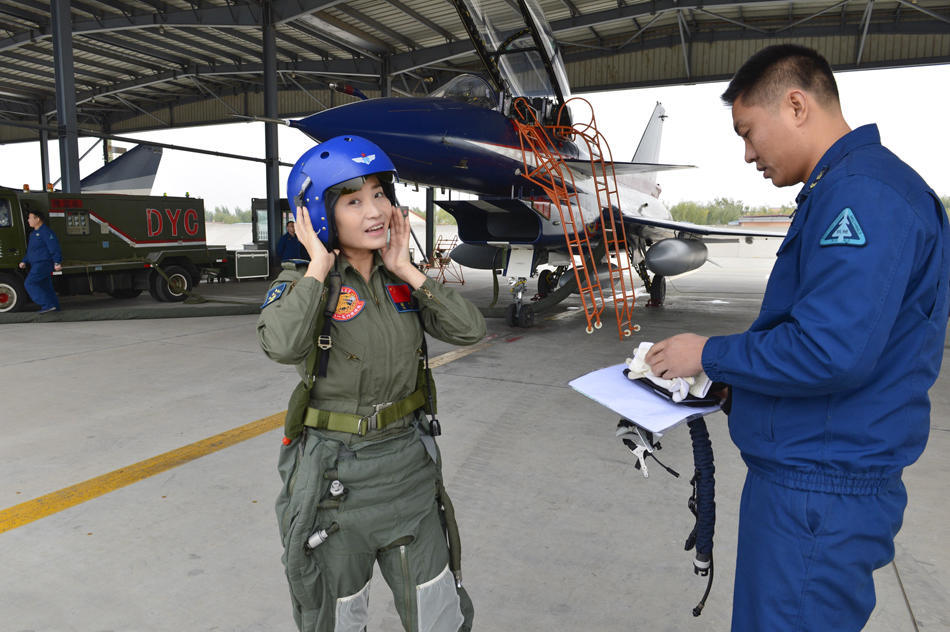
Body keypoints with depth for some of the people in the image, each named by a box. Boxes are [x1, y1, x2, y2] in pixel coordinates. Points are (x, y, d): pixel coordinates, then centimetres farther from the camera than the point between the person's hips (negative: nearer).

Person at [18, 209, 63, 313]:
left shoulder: (46, 232, -12)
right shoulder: (34, 233, 20)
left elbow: (55, 249, -19)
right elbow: (29, 250, 26)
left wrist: (57, 263, -28)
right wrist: (24, 262, 15)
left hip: (43, 263, -10)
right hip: (36, 265, 10)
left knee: (30, 283, -15)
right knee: (46, 287, 11)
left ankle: (48, 305, -17)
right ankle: (54, 307, 15)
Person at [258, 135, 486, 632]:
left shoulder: (401, 281, 2)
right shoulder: (300, 283, -11)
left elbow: (469, 330, -9)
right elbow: (283, 346, -33)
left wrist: (406, 271, -10)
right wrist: (319, 266, -21)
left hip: (408, 463, 4)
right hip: (333, 471, -3)